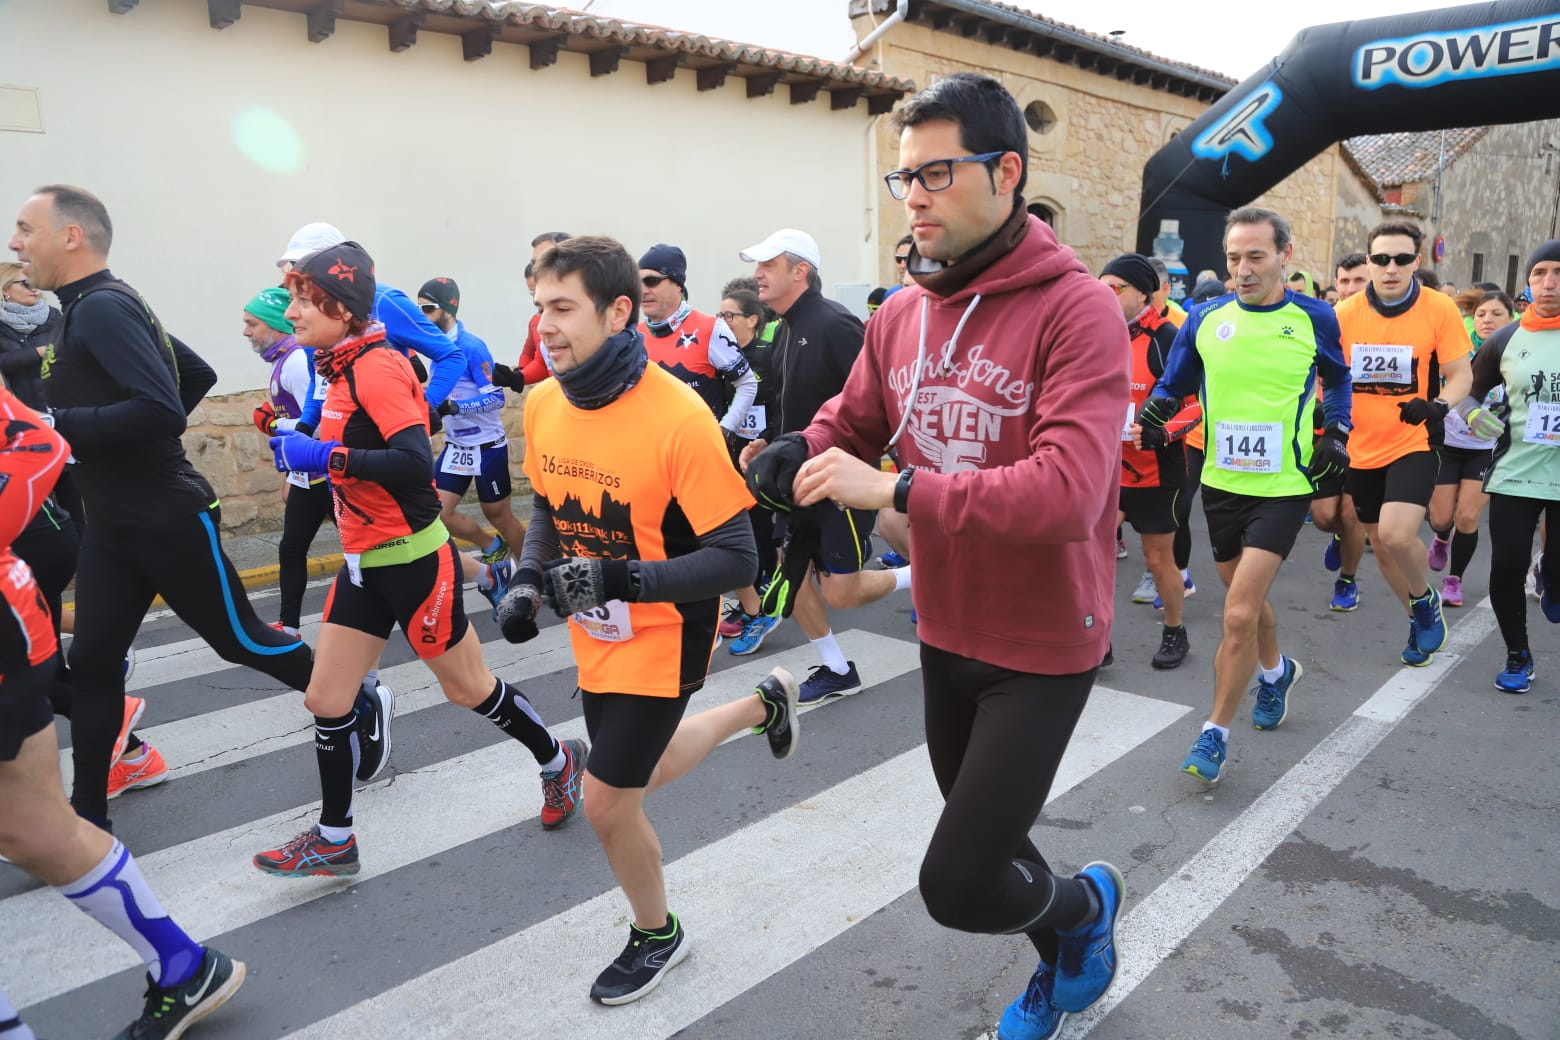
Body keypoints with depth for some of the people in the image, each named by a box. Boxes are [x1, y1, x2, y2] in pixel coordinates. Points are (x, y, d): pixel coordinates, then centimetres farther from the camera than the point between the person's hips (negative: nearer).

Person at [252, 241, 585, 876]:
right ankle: (334, 840, 25)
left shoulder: (377, 367, -19)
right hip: (363, 563, 9)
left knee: (467, 688, 9)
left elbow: (416, 462, -29)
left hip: (412, 560, -8)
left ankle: (558, 761, 33)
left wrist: (325, 455, -26)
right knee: (325, 699, 9)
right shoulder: (343, 370, 9)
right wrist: (301, 444, 5)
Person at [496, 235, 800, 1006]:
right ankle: (762, 705, 48)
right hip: (593, 635, 7)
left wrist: (622, 579, -35)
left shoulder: (679, 418, -28)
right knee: (635, 776, 25)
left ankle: (657, 935, 31)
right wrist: (528, 582, -7)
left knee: (606, 802, -1)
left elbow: (736, 560, -24)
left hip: (661, 636, -7)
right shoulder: (543, 405, -8)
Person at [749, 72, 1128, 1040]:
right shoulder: (900, 316, 0)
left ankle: (1086, 904, 32)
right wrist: (796, 454, -12)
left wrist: (893, 489, -33)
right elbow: (848, 424, 11)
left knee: (957, 886, -4)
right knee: (984, 838, 25)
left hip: (1043, 644, -7)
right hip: (946, 631, 7)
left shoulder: (1077, 309, -20)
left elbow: (1068, 492, -32)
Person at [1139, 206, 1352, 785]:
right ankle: (1276, 671, 51)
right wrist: (1157, 408, -11)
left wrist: (1336, 432, 4)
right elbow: (1174, 384, 11)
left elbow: (1337, 378, 16)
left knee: (1239, 616, -13)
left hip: (1283, 489, -3)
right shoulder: (1205, 320, -1)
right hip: (1221, 483, 3)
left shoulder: (1314, 319, -4)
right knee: (1246, 601, 20)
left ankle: (1216, 733, 4)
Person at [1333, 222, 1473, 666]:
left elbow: (1461, 374, -5)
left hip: (1414, 444, -4)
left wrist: (1438, 405, -25)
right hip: (1361, 449, 4)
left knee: (1396, 534, -23)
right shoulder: (1344, 314, -4)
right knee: (1381, 544, 14)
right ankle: (1420, 621, 39)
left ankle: (1426, 601, 10)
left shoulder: (1441, 309, -9)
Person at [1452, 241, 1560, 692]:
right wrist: (1472, 412, -10)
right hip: (1515, 473, 1)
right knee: (1506, 569, -1)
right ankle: (1517, 656, 21)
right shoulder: (1505, 339, 1)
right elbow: (1468, 390, 13)